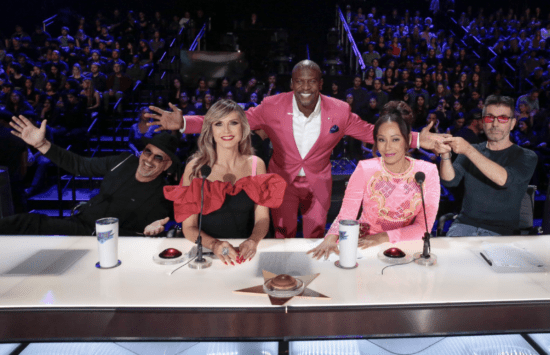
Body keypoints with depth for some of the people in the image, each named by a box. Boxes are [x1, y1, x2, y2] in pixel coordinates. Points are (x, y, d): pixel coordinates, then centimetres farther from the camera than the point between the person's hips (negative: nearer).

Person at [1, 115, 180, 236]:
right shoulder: (123, 162, 4)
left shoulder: (162, 195, -12)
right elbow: (79, 165, 11)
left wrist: (147, 232, -38)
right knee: (22, 222, -13)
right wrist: (41, 144, 6)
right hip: (78, 224, 6)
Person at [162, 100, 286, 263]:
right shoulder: (195, 167, -2)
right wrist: (214, 244, -23)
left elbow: (262, 218, 1)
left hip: (246, 252, 1)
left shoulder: (256, 165, 4)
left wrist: (253, 241, -20)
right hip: (207, 253, -1)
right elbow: (189, 227, -4)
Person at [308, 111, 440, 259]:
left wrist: (384, 237, -20)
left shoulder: (428, 172, -8)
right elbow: (346, 215, -14)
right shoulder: (365, 169, -10)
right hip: (364, 246, -3)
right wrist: (331, 237, -34)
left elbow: (424, 227, -8)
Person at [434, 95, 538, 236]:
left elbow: (505, 179, -19)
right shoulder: (473, 151, 12)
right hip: (465, 223, 2)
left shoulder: (526, 156, 2)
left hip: (500, 231, -1)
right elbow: (450, 181, -3)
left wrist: (468, 150, -27)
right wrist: (445, 155, -23)